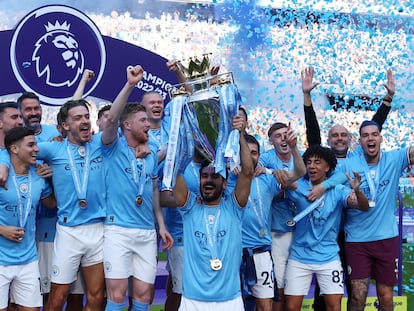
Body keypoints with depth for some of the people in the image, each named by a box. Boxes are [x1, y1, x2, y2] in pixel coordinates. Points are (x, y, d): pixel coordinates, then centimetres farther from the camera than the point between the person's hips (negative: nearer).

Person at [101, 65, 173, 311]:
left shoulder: (152, 155, 13)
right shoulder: (115, 147, -1)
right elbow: (112, 118, -19)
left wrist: (161, 225, 13)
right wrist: (130, 85, -24)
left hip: (147, 232, 5)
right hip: (118, 229, -5)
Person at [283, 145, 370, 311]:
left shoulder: (338, 190, -5)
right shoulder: (299, 186, -3)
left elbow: (363, 206, -18)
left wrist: (356, 190, -39)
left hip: (328, 258, 0)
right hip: (299, 257, 0)